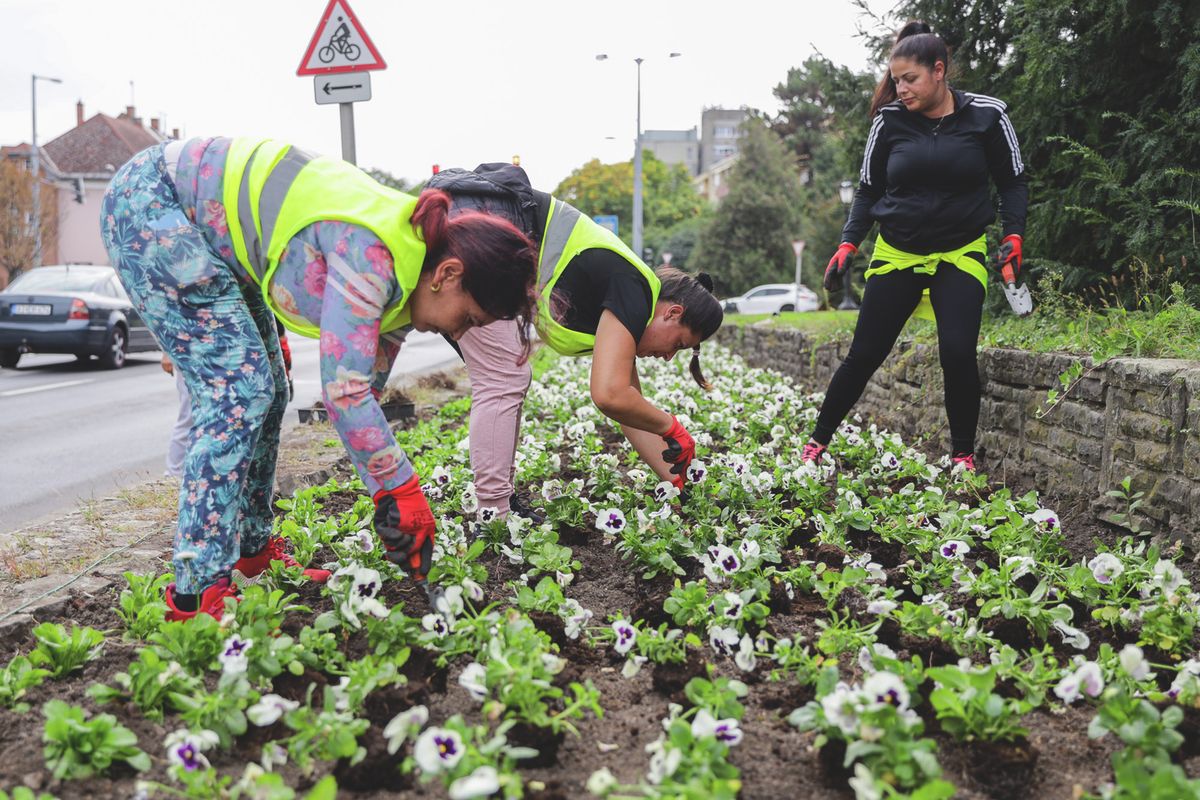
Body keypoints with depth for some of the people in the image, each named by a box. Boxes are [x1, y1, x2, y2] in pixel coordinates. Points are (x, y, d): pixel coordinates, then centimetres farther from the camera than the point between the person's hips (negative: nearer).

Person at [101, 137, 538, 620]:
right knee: (239, 388, -15)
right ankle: (197, 592, -11)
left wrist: (391, 497, 9)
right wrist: (402, 493, -27)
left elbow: (369, 386, 7)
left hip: (214, 231, 10)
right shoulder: (370, 256, -31)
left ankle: (253, 552, 21)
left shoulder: (403, 272, -1)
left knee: (267, 390, 9)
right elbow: (343, 393, -34)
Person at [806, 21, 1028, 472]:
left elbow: (1012, 182, 4)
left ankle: (963, 456, 3)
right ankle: (817, 442, 17)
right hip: (896, 253, 1)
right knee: (865, 353, 2)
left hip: (961, 253, -1)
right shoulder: (889, 120, -3)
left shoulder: (986, 115, -5)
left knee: (957, 351, -16)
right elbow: (869, 190, 6)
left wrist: (1013, 235, -9)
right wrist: (849, 243, -5)